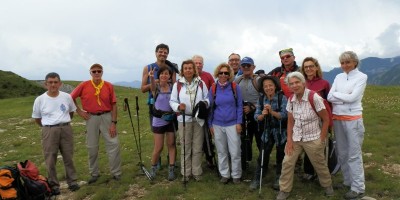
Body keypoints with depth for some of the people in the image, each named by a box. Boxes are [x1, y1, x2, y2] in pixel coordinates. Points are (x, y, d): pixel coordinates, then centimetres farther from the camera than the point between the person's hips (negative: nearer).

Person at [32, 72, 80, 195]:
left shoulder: (67, 97, -1)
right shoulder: (40, 99, -5)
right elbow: (37, 118, 7)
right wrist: (48, 127, 8)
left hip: (66, 129, 1)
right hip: (49, 131, -1)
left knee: (68, 157, 11)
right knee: (50, 160, 5)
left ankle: (72, 181, 24)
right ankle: (54, 185, 19)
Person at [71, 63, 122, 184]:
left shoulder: (109, 86, -3)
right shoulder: (84, 85, -2)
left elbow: (113, 105, -1)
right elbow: (71, 98, 9)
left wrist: (114, 123, -6)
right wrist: (79, 111, 1)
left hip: (107, 117, 0)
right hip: (91, 118, 1)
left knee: (113, 144, -2)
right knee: (92, 147, 10)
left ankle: (116, 173, 12)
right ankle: (94, 173, 26)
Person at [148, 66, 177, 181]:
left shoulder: (172, 87, 0)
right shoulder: (156, 87, -8)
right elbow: (153, 85, -33)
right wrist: (151, 77, -55)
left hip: (171, 120, 3)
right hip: (159, 121, -2)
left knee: (171, 145, 5)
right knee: (158, 147, 1)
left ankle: (171, 170, 16)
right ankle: (153, 167, 25)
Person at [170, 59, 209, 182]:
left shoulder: (201, 83, 2)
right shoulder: (177, 85, -3)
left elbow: (207, 98, 6)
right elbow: (172, 101, -1)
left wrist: (205, 103, -15)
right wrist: (178, 106, -21)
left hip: (198, 119, 1)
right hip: (184, 119, -1)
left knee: (197, 147, 10)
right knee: (185, 148, 8)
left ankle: (196, 172, 24)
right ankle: (185, 173, 22)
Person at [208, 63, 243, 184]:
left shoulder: (235, 87, -3)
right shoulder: (213, 89, 1)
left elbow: (239, 106, -1)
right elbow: (210, 108, 6)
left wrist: (239, 122, -6)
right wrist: (210, 124, 5)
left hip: (232, 124, -2)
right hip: (217, 125, 2)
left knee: (235, 152, 2)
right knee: (221, 151, 12)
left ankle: (236, 175, 19)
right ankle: (224, 174, 26)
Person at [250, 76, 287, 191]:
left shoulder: (282, 98, -13)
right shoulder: (261, 99, -3)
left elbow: (284, 115, -20)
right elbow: (256, 117, -6)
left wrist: (272, 112, -34)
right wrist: (262, 115, -28)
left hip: (281, 133, -2)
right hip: (267, 132, 2)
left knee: (280, 156, 12)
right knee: (263, 156, 4)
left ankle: (278, 179, 30)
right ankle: (257, 179, 15)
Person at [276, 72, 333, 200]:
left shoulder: (314, 98, -19)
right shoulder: (291, 99, -3)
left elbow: (326, 119, -12)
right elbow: (290, 121, 5)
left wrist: (321, 140, -11)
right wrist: (289, 140, -2)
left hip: (313, 139, -4)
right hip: (295, 138, 4)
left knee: (319, 165, 14)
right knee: (287, 163, 2)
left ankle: (327, 185, 42)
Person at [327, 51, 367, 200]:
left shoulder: (361, 77, -4)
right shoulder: (338, 77, 10)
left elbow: (353, 97, -15)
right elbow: (329, 97, 0)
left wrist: (336, 94, -3)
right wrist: (345, 98, -12)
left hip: (353, 119, -5)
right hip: (337, 118, 5)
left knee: (354, 154, -2)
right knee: (342, 153, 12)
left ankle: (358, 188, 6)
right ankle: (348, 181, 26)